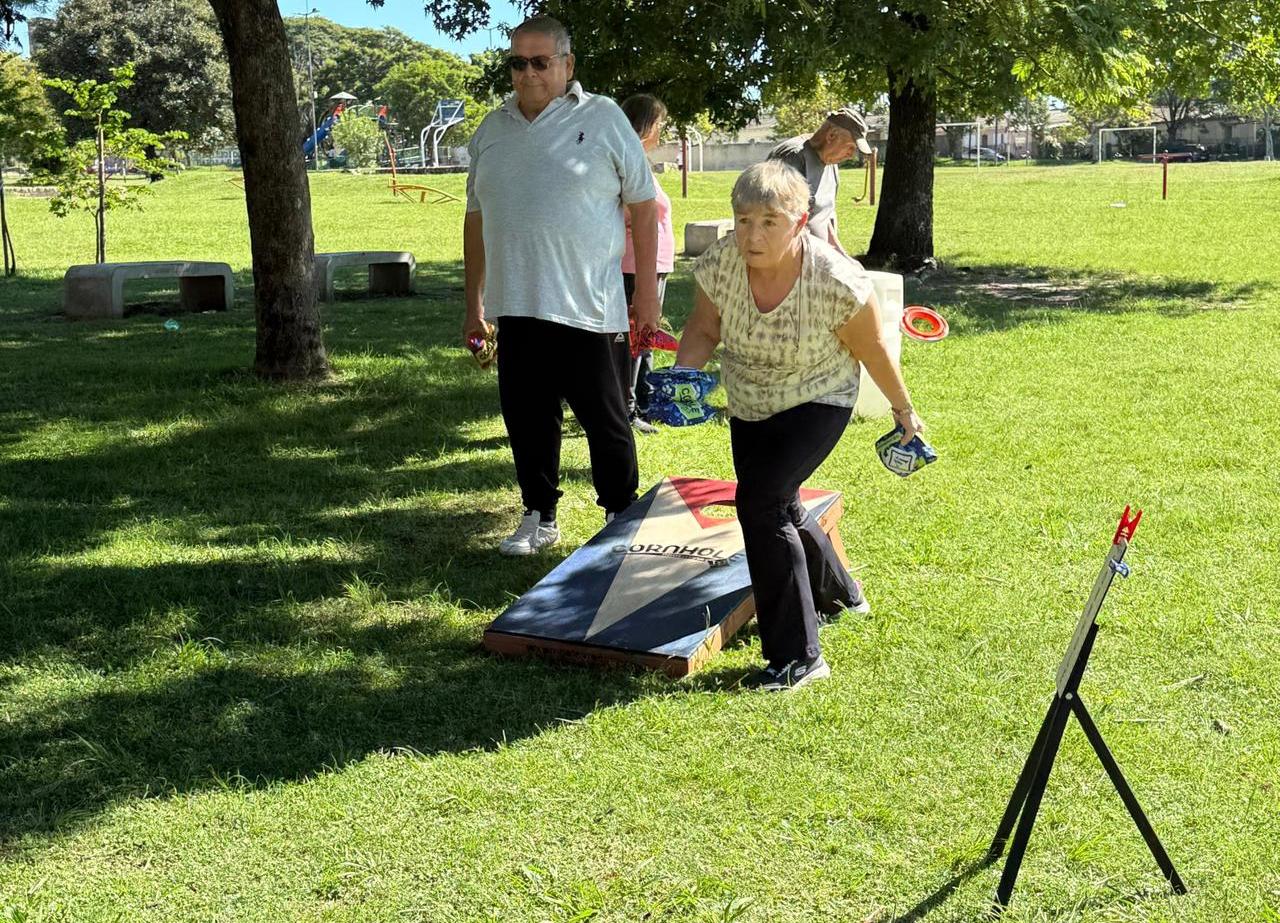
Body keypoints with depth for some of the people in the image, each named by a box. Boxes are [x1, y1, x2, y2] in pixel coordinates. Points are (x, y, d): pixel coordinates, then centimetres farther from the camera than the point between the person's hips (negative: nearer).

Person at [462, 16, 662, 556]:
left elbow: (644, 206, 0)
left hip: (586, 306, -4)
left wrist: (646, 292, -4)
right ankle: (539, 518, 25)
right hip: (515, 307, 5)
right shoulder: (491, 131, 11)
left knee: (604, 419, 3)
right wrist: (474, 304, 16)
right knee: (526, 417, 11)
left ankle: (622, 517, 18)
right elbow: (476, 218, 18)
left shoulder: (602, 118, -1)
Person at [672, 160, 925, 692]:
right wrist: (681, 378, -23)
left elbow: (871, 351, -15)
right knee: (780, 508, 20)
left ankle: (797, 658, -13)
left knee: (760, 502, -23)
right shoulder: (720, 264, -22)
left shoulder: (838, 283, -31)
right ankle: (840, 595, 52)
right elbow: (704, 328, -5)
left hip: (818, 402, -6)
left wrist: (903, 410, -2)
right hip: (749, 406, 6)